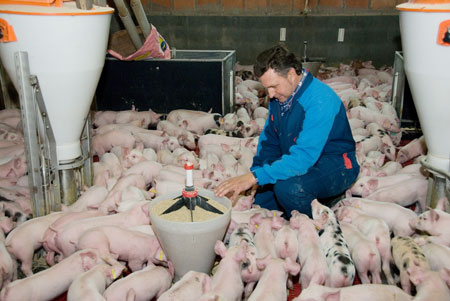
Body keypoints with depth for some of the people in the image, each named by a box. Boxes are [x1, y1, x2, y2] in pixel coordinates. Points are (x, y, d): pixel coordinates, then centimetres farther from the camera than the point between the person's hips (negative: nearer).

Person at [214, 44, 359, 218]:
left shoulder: (320, 101, -28)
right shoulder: (279, 96, -1)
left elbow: (303, 157, -36)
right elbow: (268, 140, 8)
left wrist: (254, 177, -39)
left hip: (334, 166, -7)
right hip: (296, 162, 8)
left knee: (289, 187, -35)